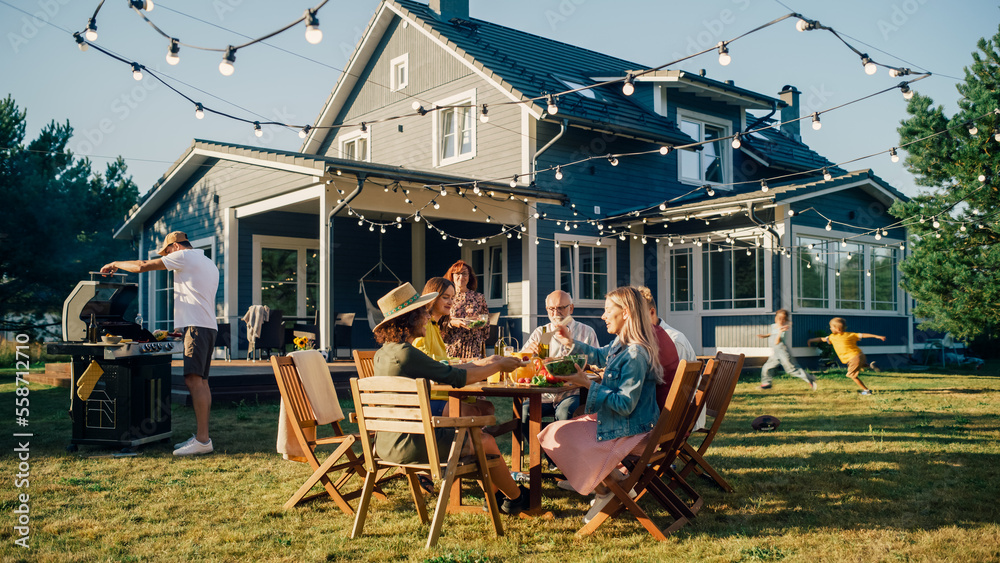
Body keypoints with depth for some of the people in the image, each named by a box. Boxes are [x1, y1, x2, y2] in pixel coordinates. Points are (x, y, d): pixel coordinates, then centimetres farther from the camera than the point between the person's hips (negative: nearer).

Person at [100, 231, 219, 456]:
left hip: (196, 326, -10)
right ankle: (201, 436, 10)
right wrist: (180, 328, 29)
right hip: (209, 326, 10)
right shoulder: (209, 264, 25)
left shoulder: (184, 256, -2)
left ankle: (203, 440, -18)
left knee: (193, 379, -14)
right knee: (201, 380, 9)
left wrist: (115, 264, 14)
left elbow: (142, 266, -2)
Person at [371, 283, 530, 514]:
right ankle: (516, 498, 29)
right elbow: (457, 378, -15)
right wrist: (498, 366, 0)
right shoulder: (406, 354, -22)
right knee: (486, 441, 8)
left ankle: (495, 495, 35)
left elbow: (438, 371, 16)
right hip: (411, 445, -10)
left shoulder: (382, 354, 7)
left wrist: (480, 364, 19)